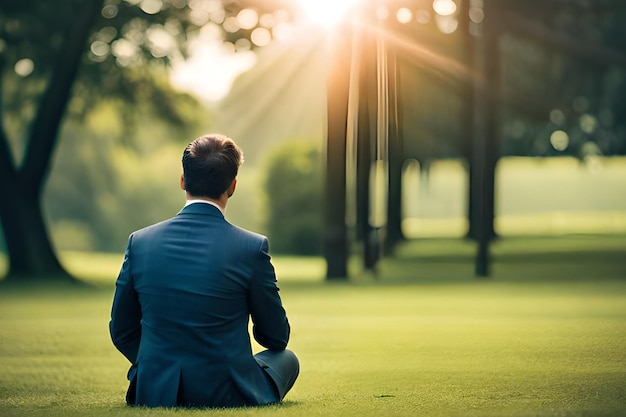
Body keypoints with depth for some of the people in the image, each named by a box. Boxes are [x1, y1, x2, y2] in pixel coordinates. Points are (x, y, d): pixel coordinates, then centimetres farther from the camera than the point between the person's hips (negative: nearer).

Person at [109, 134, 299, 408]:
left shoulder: (140, 242, -4)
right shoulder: (252, 247, -12)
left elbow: (122, 333, 5)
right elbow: (276, 337, 1)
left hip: (154, 392, 4)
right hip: (226, 394, -4)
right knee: (286, 358, 26)